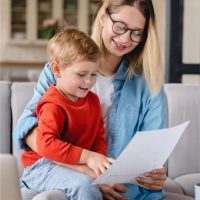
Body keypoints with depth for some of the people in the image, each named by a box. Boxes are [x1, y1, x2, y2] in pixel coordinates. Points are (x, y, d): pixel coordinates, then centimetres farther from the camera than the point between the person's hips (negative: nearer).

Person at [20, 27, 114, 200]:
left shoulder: (92, 100, 9)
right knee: (83, 184, -34)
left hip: (79, 166, 7)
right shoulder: (53, 105, -17)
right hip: (42, 166, -7)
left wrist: (99, 158, -10)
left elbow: (99, 136, 12)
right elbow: (46, 144, -29)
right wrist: (87, 156, -32)